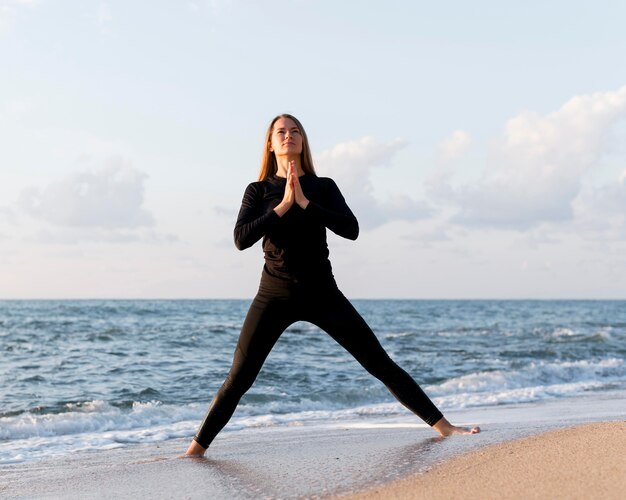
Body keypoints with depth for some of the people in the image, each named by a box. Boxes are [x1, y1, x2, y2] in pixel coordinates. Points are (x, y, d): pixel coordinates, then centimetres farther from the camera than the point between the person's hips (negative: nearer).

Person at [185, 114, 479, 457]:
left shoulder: (323, 187, 6)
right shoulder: (258, 190, 4)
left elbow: (351, 229, -10)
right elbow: (241, 240, -11)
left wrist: (305, 203, -16)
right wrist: (283, 205, -15)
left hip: (322, 293, 1)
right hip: (275, 296, 0)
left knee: (380, 363, -1)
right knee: (238, 379, -3)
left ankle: (442, 425, 3)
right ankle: (196, 449, 8)